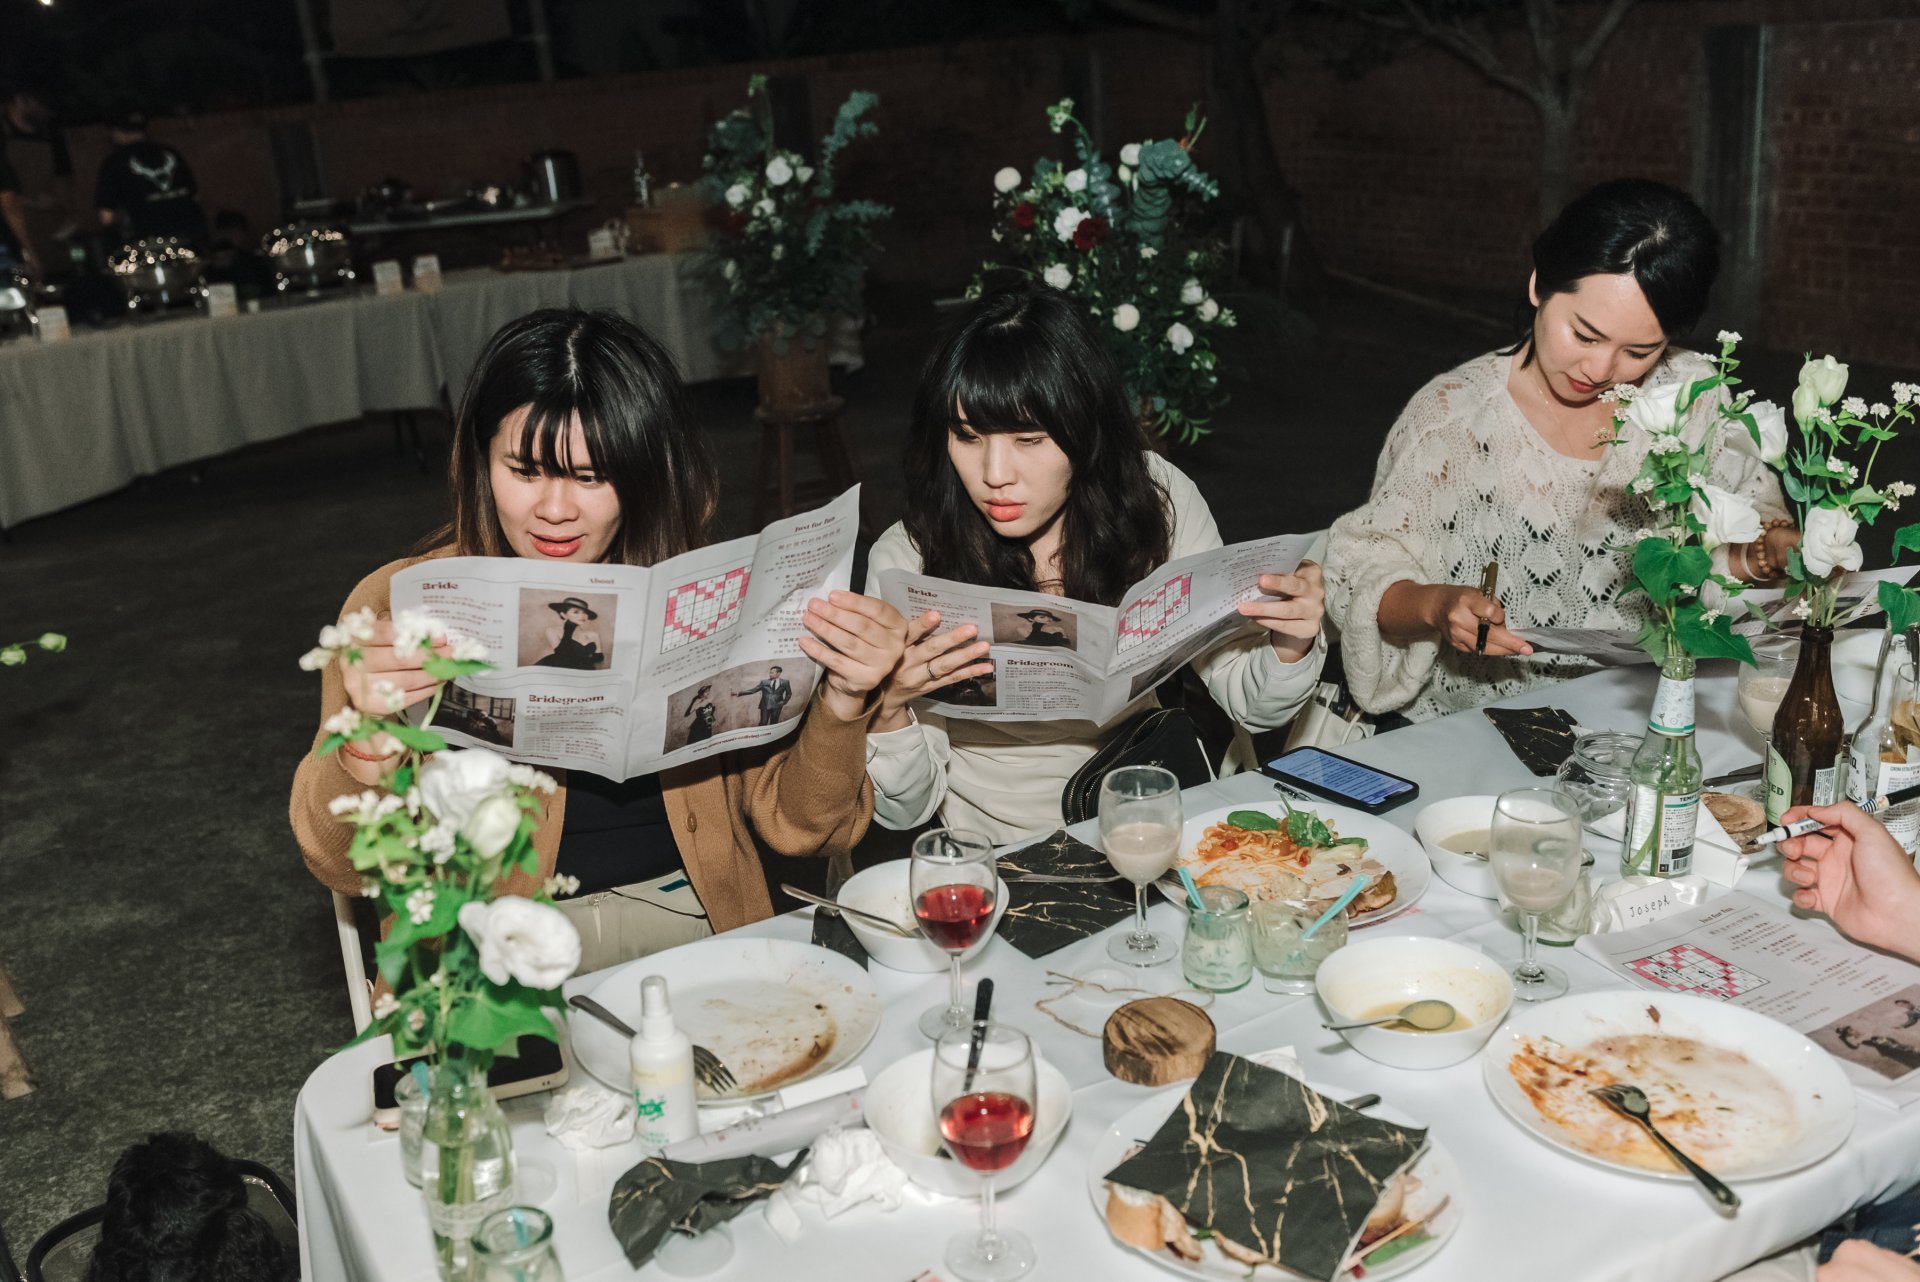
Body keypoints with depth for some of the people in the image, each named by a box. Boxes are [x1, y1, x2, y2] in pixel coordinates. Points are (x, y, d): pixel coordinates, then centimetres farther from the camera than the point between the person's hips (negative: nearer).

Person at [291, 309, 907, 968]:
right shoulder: (399, 606, -2)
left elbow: (799, 827, 3)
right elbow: (349, 867, -5)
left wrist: (842, 701, -15)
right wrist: (370, 742, -24)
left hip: (693, 920, 2)